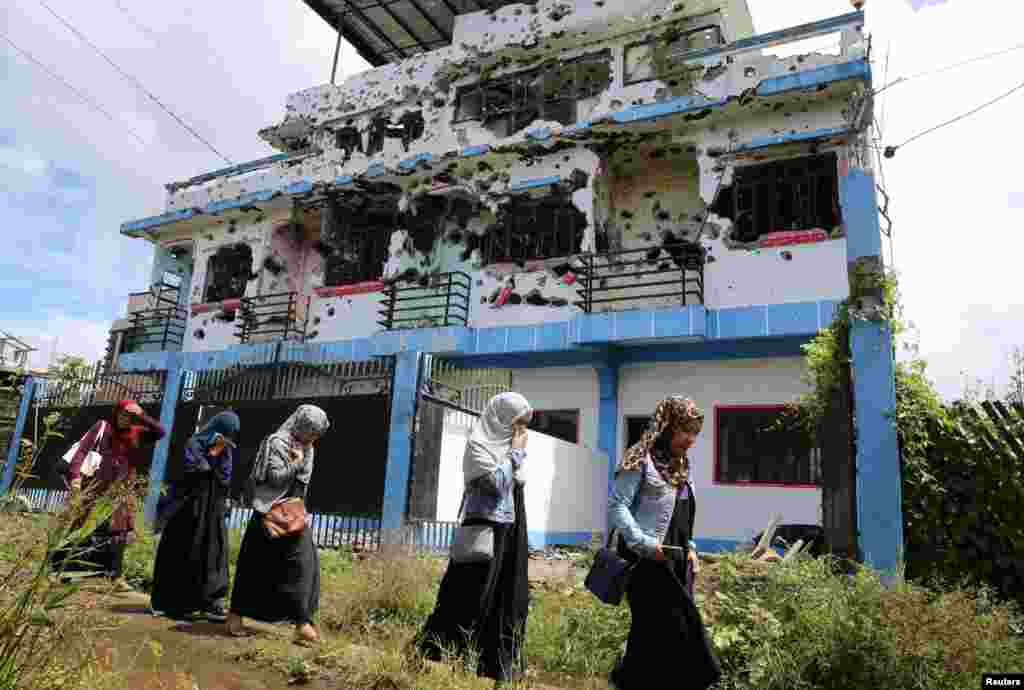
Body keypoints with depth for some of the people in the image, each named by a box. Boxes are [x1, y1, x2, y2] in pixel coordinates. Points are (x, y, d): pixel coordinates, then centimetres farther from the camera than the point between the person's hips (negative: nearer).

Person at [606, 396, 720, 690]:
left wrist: (689, 547, 10)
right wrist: (643, 543, -22)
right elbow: (617, 506, -15)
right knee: (667, 629, -3)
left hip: (676, 560, 8)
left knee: (655, 630, 11)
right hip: (647, 560, -8)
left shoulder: (679, 465, 15)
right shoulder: (641, 459, -12)